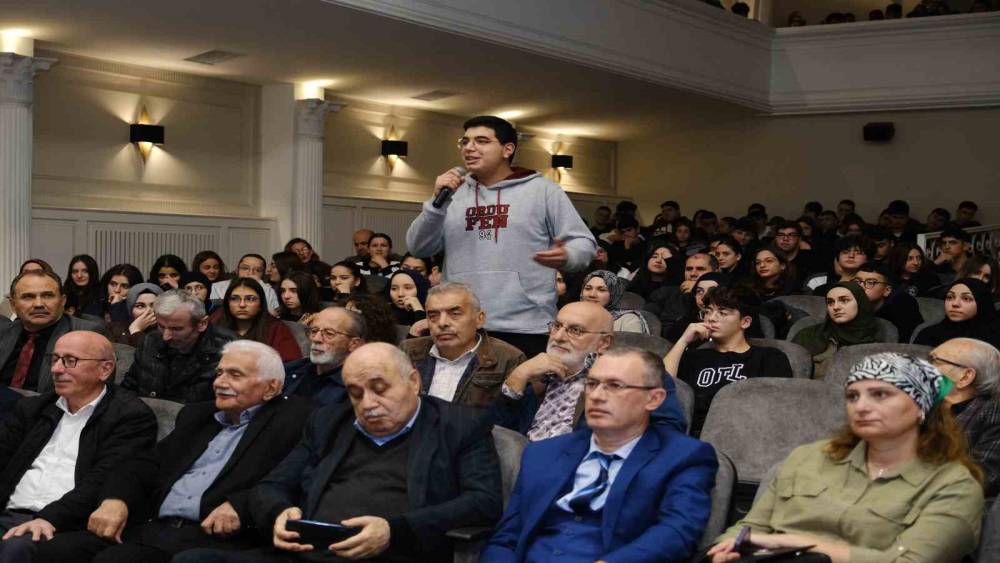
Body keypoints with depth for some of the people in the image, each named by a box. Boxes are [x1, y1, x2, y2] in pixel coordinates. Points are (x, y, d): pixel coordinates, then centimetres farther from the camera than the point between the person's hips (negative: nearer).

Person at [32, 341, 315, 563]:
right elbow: (146, 464, 19)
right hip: (150, 527, 7)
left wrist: (240, 506, -23)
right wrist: (115, 498, -2)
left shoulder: (294, 420, 4)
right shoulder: (197, 414, 26)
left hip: (213, 537, -7)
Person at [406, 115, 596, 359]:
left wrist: (566, 257, -21)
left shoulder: (542, 190, 4)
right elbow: (418, 247, 9)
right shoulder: (454, 193, 14)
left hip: (526, 329, -3)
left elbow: (584, 242, 3)